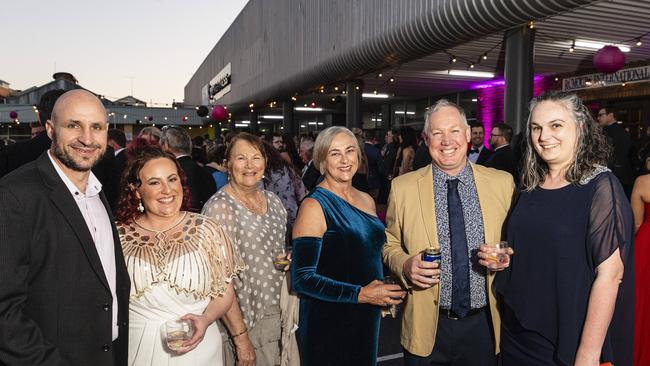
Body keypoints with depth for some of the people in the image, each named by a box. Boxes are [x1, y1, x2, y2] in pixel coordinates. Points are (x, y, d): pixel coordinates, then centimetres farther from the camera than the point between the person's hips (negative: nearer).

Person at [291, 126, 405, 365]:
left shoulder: (367, 200, 3)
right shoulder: (314, 206, -16)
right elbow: (303, 278, -19)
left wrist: (386, 294, 3)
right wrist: (361, 294, -22)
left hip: (368, 318, 6)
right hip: (327, 322, -6)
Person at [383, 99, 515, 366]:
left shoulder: (502, 183, -1)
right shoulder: (402, 187, -4)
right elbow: (390, 244, 5)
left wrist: (506, 257, -11)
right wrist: (405, 265, -15)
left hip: (485, 325, 1)